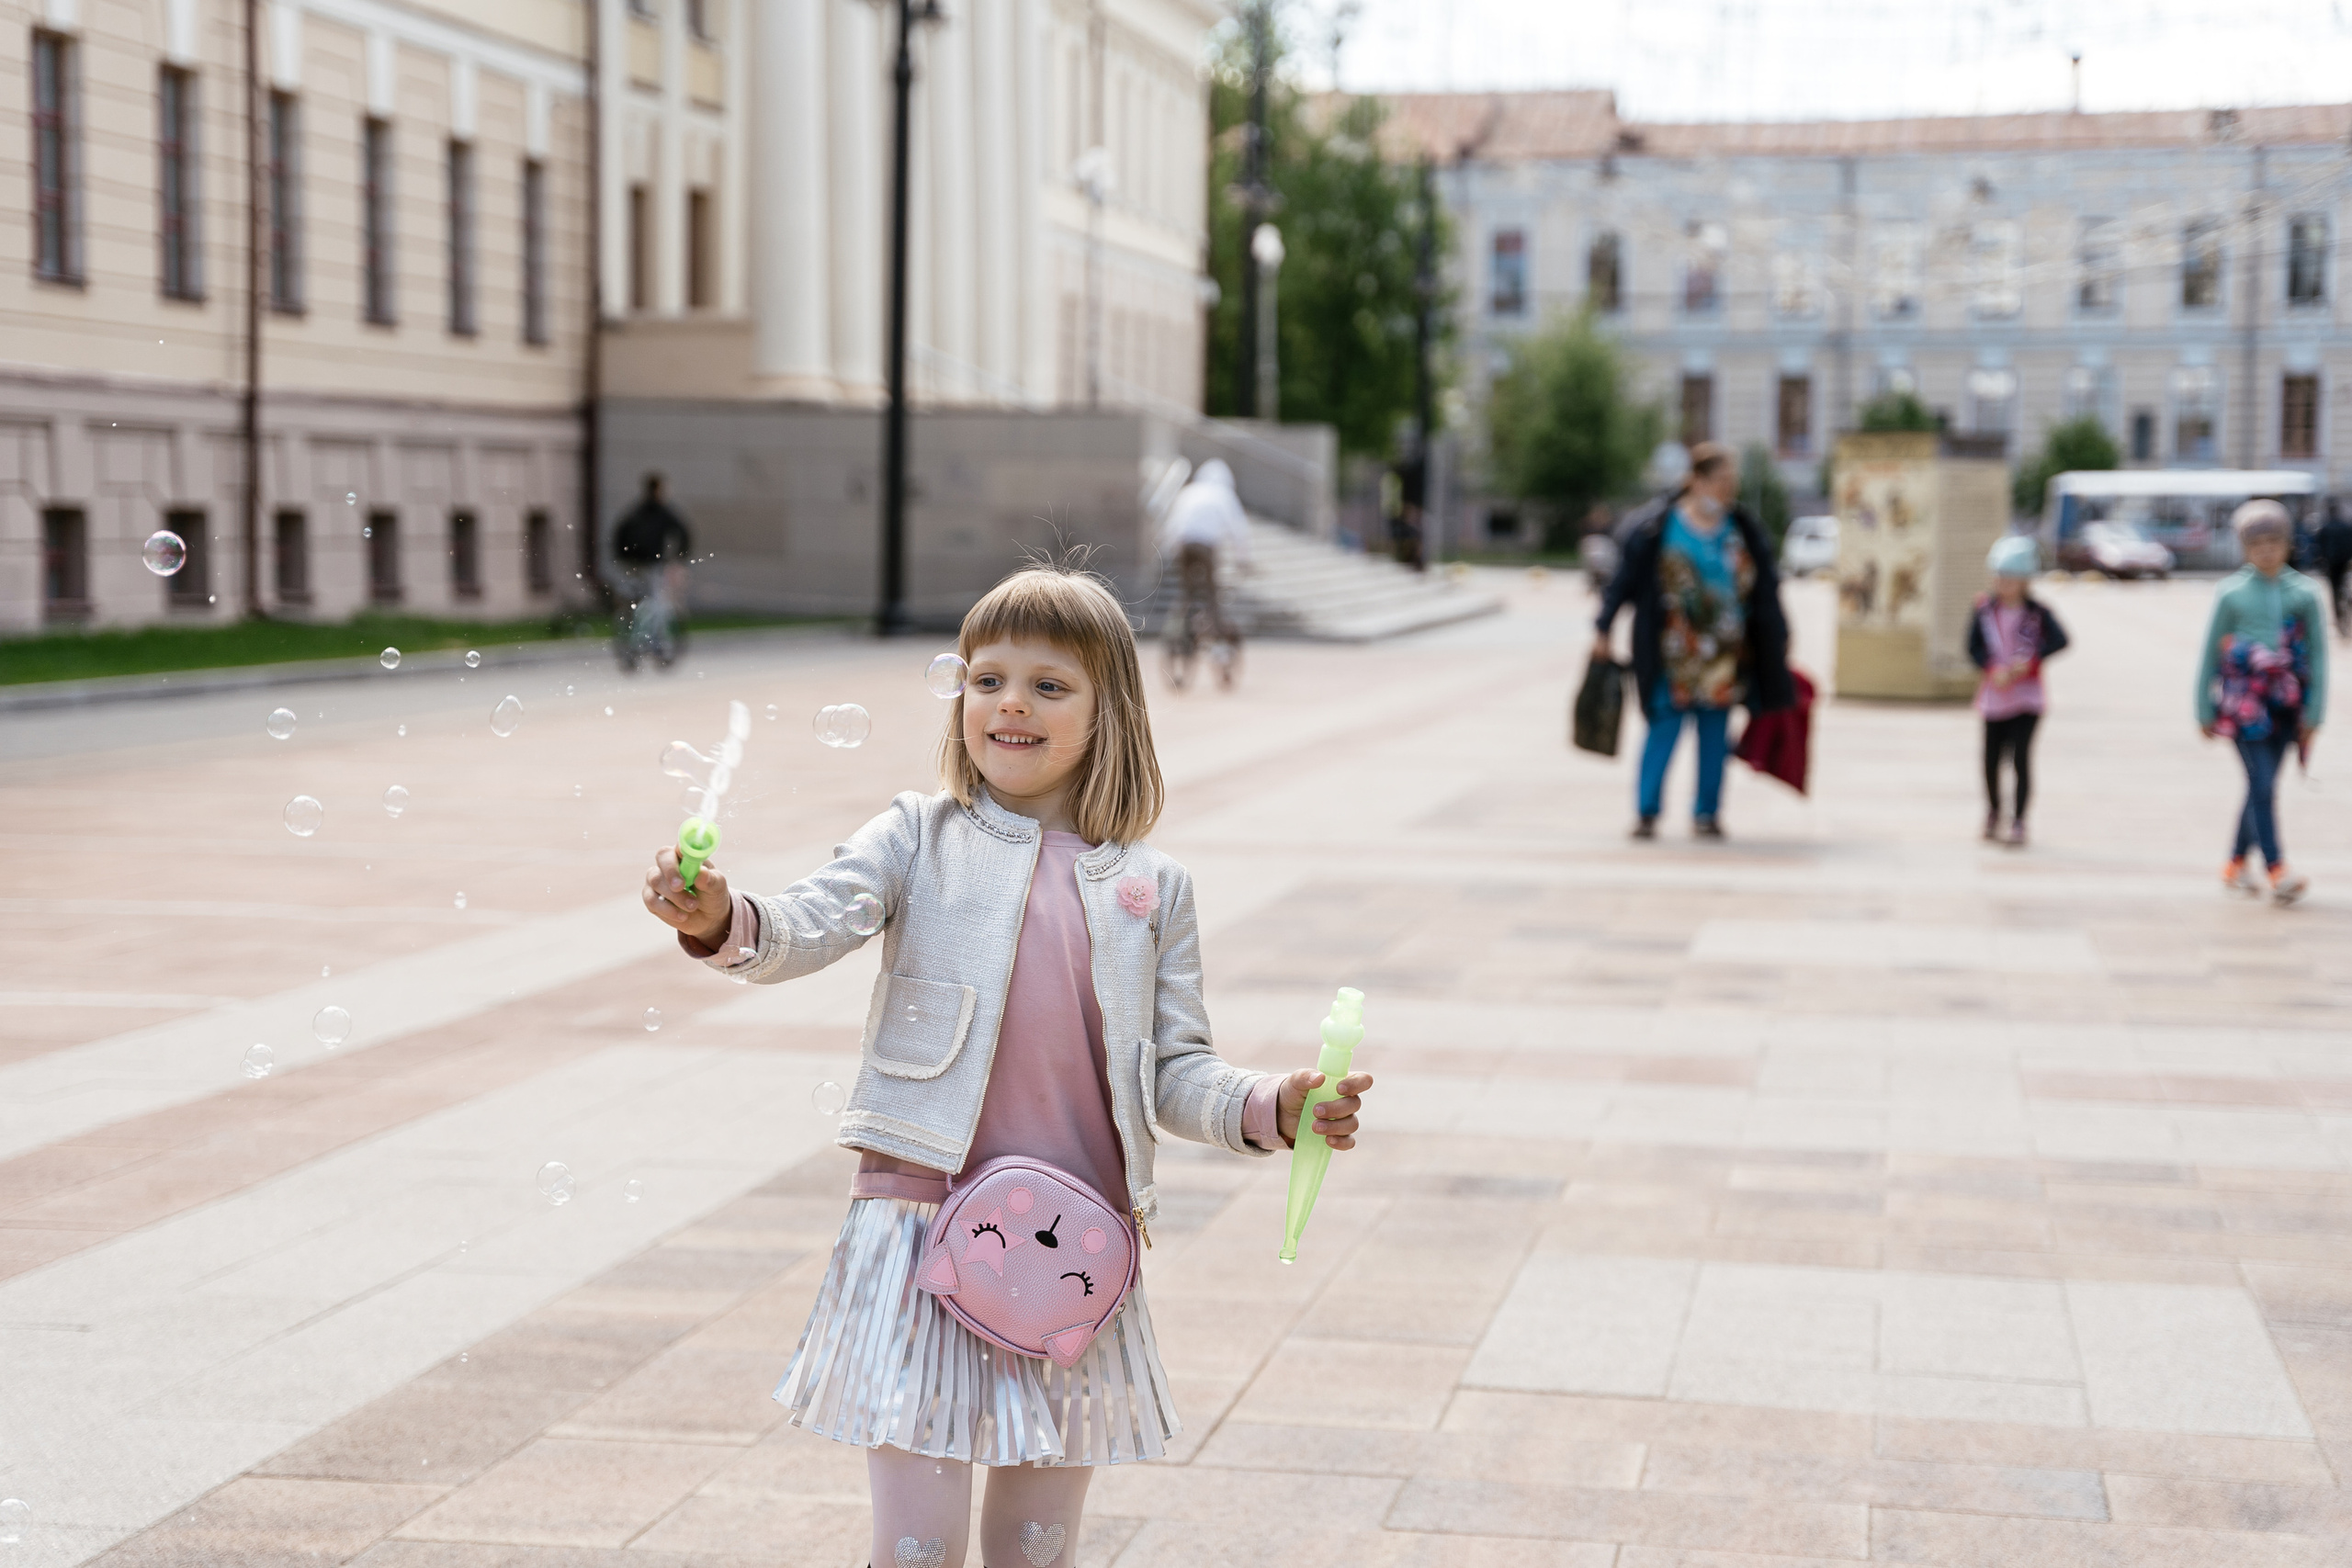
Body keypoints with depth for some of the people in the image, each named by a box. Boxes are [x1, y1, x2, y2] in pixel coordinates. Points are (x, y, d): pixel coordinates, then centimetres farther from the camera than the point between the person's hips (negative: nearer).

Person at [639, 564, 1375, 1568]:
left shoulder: (1152, 889, 7)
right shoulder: (921, 838, 2)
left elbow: (1175, 1074, 8)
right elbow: (812, 925, -13)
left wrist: (1271, 1109, -11)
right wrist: (721, 921, -34)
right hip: (924, 1230, -2)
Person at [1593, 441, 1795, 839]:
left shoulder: (1743, 531, 7)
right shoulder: (1657, 526, -4)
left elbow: (1765, 589, 14)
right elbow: (1625, 578, -1)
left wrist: (1777, 641, 14)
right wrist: (1603, 629, -2)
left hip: (1726, 654, 4)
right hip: (1673, 653, -3)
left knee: (1715, 734, 7)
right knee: (1665, 726, -5)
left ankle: (1707, 813, 17)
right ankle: (1646, 813, 5)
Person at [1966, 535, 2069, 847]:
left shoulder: (2037, 612, -4)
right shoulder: (1984, 610, 0)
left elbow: (2060, 640, -16)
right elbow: (1973, 648, -4)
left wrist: (2031, 660, -26)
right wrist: (1993, 669, -20)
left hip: (2026, 696, -2)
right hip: (1994, 695, 2)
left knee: (2020, 756, -12)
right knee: (1991, 757, 9)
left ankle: (2018, 821, -5)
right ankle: (1992, 812, 34)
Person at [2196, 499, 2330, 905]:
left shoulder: (2304, 593, 2)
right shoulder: (2231, 593, -2)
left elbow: (2317, 655, 6)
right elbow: (2209, 654, 5)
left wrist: (2313, 714, 2)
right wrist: (2205, 711, 5)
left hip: (2285, 703, 3)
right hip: (2244, 701, -3)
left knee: (2262, 785, 9)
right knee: (2262, 784, -11)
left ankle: (2237, 864, 24)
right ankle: (2277, 872, -13)